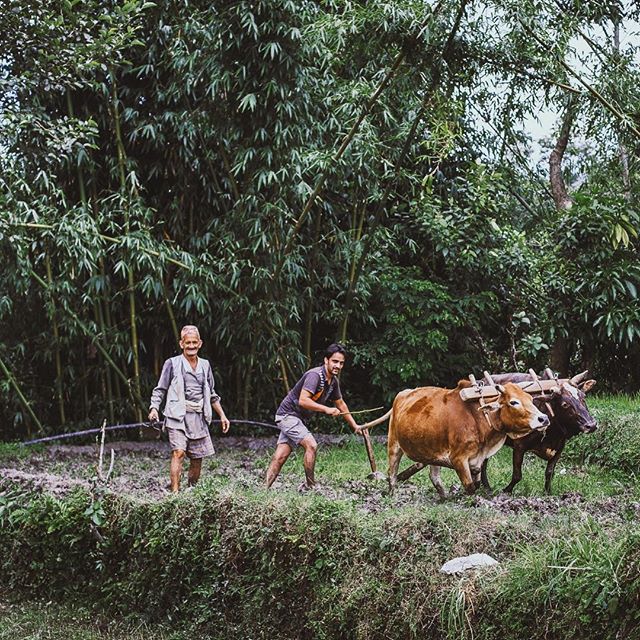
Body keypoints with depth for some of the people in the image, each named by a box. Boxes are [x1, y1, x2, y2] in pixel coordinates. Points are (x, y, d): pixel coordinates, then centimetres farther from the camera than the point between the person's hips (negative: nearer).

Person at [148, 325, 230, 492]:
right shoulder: (172, 363, 2)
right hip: (178, 417, -5)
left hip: (199, 418, 5)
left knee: (197, 458, 7)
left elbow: (212, 395, 24)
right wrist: (154, 408, -14)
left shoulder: (205, 365, 16)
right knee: (178, 453, -20)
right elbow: (160, 390, 2)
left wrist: (222, 415, 22)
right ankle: (175, 492, -23)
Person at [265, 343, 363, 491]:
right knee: (311, 445, -18)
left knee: (280, 458, 1)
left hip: (298, 419, 8)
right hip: (288, 414, -8)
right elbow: (303, 401, -32)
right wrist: (326, 409, -30)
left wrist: (355, 426, 26)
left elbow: (340, 404, 22)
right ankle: (310, 486, -8)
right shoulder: (315, 375, -22)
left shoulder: (333, 382, 6)